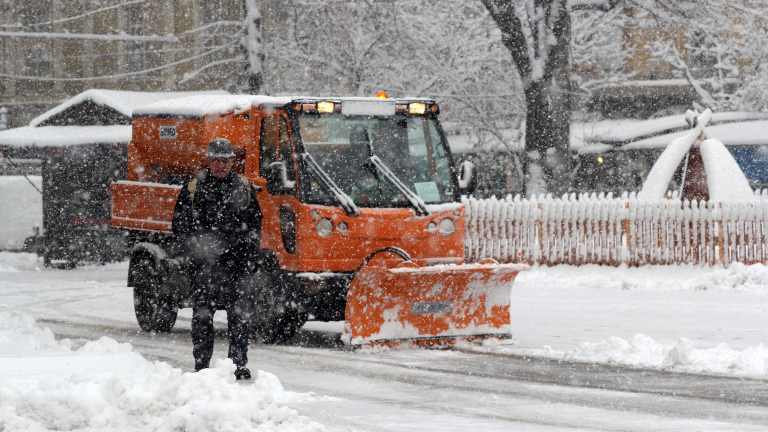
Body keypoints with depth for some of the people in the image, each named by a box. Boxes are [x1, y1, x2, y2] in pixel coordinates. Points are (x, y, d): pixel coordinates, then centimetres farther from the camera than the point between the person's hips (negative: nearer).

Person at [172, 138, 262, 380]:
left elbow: (255, 224, 14)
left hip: (237, 263, 1)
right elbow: (180, 226, 6)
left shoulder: (245, 188, 11)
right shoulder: (193, 190, 5)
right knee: (202, 317, 5)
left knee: (240, 316, -2)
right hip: (204, 266, -1)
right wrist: (197, 252, -6)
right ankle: (201, 366, 14)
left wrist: (249, 256, 3)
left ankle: (239, 365, 5)